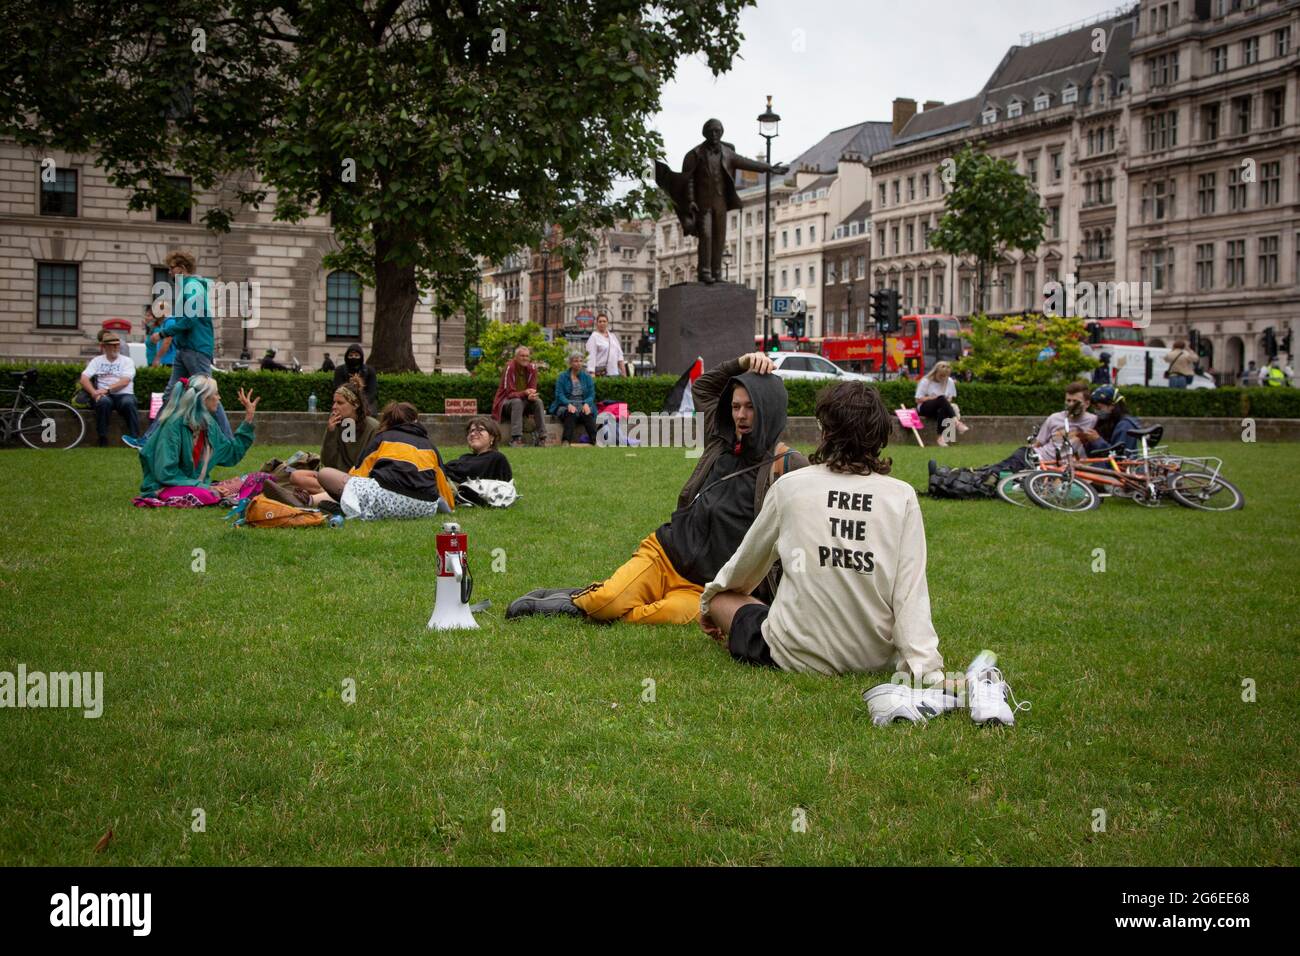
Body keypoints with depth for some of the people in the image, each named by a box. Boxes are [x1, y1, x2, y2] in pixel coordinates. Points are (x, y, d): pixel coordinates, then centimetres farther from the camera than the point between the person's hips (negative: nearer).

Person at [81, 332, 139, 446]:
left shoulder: (127, 361, 13)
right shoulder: (97, 360, 18)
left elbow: (125, 381, -4)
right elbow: (84, 378, 5)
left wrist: (107, 390, -18)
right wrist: (94, 392, -14)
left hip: (123, 394, -1)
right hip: (104, 395, 1)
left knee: (128, 403, -35)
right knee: (103, 402, -35)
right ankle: (102, 440, -29)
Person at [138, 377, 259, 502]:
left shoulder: (208, 424, 7)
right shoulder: (174, 424, -16)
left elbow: (232, 453, 18)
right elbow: (166, 472, -19)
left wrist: (249, 418, 15)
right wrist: (202, 487, -21)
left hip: (195, 485, 7)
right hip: (166, 487, -7)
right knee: (205, 496, -37)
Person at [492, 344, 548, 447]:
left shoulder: (532, 368, -4)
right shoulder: (509, 368, -19)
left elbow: (532, 389, -2)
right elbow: (510, 393, -20)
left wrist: (532, 395, -27)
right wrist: (525, 393, -37)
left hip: (525, 400, 5)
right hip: (506, 401, -5)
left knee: (538, 402, -23)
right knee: (517, 402, -36)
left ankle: (541, 438, -25)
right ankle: (516, 438, -43)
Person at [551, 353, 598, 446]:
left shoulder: (587, 377, 16)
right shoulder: (563, 377, 9)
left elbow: (591, 394, 8)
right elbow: (559, 394, -2)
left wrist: (586, 404, -16)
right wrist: (569, 404, -21)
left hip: (582, 406, 2)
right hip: (565, 406, -2)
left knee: (588, 414, -33)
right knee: (571, 413, -36)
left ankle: (595, 440, -50)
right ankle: (566, 442, -51)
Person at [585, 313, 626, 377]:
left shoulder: (613, 337, 18)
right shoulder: (594, 337, -1)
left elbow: (619, 355, 19)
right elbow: (591, 356, -10)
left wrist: (624, 373, 11)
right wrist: (592, 373, -19)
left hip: (615, 372, 6)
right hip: (601, 372, -6)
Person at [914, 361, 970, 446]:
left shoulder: (950, 382, 6)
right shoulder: (925, 382, -4)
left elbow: (950, 398, 15)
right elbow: (918, 400, -5)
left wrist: (948, 400, -9)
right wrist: (932, 398, -15)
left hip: (942, 408, 3)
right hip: (925, 408, -3)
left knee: (942, 411, -39)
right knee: (941, 399, -35)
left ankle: (941, 438, -42)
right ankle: (957, 422, -48)